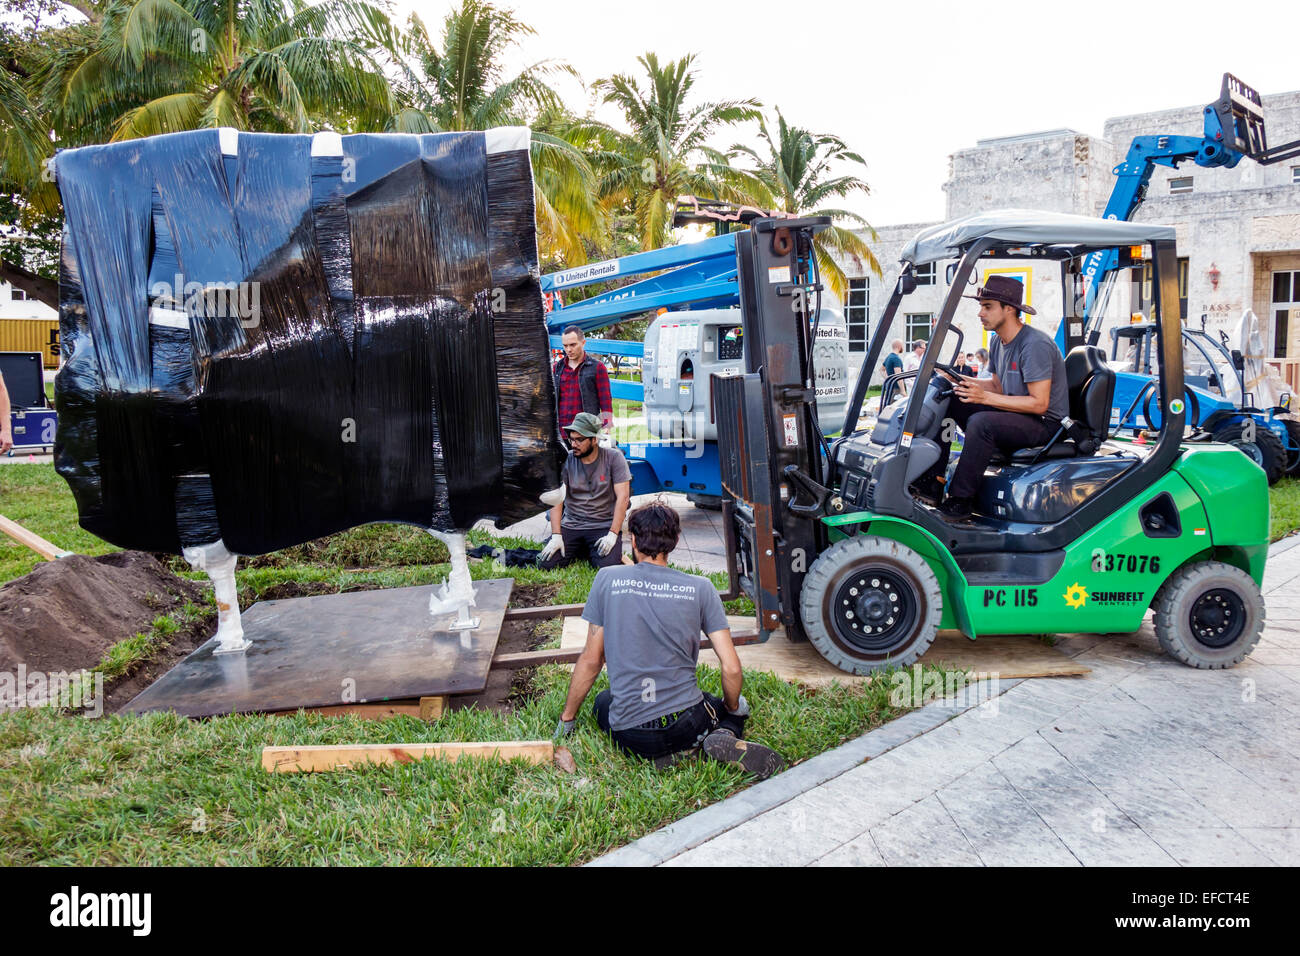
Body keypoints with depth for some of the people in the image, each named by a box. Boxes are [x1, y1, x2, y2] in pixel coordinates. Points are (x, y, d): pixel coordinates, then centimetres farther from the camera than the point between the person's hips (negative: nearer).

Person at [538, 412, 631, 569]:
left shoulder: (614, 457, -6)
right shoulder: (565, 460, 0)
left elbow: (623, 497, -9)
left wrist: (613, 534, -18)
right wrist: (556, 536, -14)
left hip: (604, 525, -2)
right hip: (570, 525, 2)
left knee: (608, 566, -25)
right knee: (546, 564, -15)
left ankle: (592, 551, 12)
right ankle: (579, 550, 16)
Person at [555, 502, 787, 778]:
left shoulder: (607, 579, -3)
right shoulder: (700, 588, -3)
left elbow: (591, 660, 2)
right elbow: (731, 669, -4)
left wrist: (566, 719, 16)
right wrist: (732, 709, 18)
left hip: (630, 736, 0)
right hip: (687, 722, 1)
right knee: (738, 707, 34)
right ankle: (726, 737, -4)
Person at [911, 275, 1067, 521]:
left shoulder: (1035, 344, -20)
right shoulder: (998, 342, 8)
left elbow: (1039, 404, -23)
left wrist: (985, 397, -27)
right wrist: (963, 380, -1)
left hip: (1044, 424, -9)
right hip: (1013, 413, 9)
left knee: (981, 421, -34)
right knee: (945, 402, -3)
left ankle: (959, 501, -24)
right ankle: (932, 482, -10)